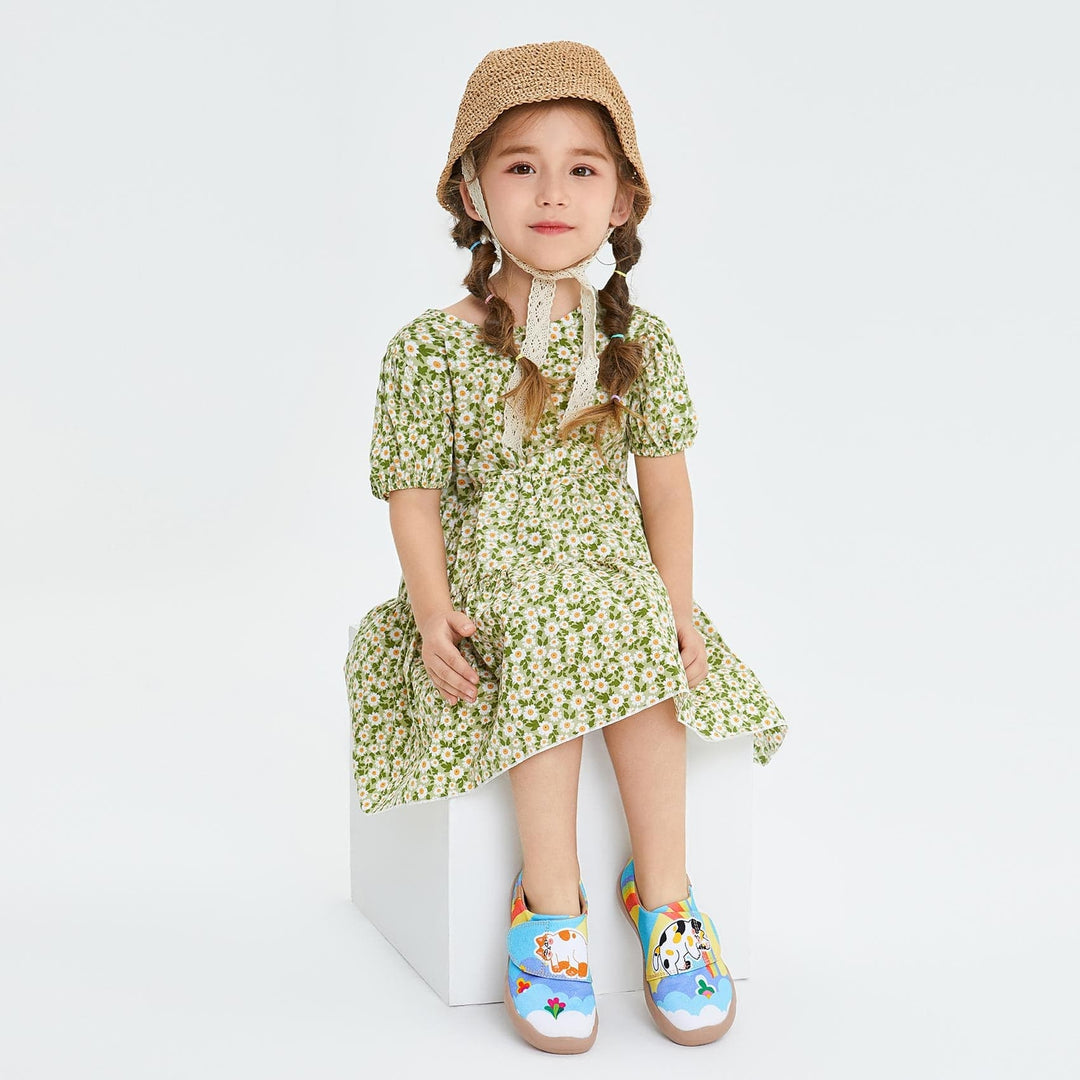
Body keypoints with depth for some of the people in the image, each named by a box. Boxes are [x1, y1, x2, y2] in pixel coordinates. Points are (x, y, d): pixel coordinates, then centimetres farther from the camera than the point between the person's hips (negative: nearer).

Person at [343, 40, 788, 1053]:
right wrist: (434, 611, -16)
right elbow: (415, 493, -3)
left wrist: (677, 601, -5)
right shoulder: (433, 346, -3)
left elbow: (663, 477, 6)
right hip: (491, 580, -2)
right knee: (547, 662, -31)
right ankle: (555, 909, -21)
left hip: (616, 577, 3)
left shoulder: (638, 340, 6)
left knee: (642, 672, -27)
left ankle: (662, 895, -15)